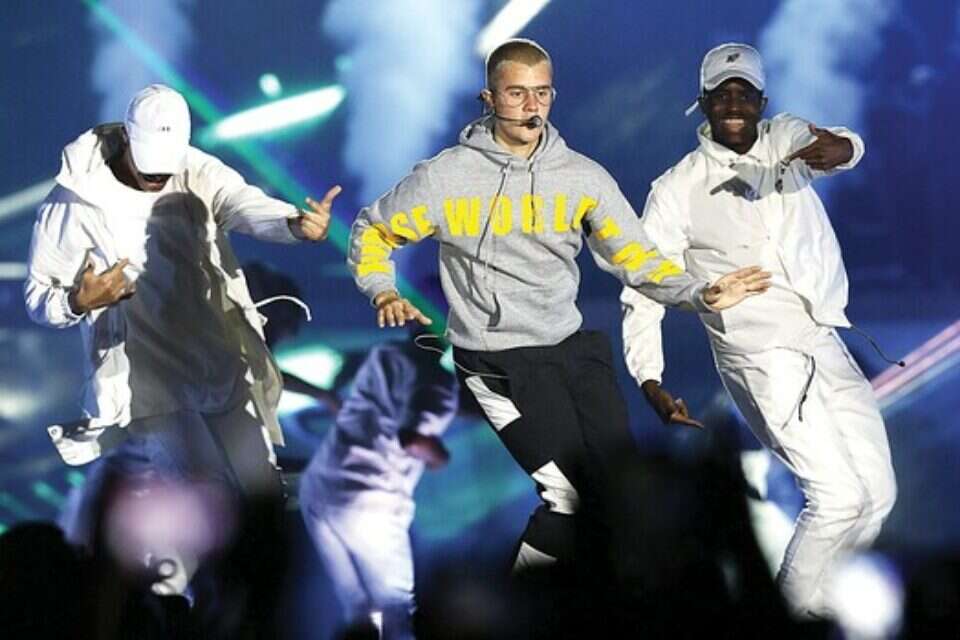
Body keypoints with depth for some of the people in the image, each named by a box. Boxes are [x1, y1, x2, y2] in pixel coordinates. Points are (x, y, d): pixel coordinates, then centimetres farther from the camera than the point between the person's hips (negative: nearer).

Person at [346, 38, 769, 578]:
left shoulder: (584, 177, 6)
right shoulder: (446, 177, -2)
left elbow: (635, 257, 5)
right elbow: (373, 233, 11)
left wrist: (699, 294, -11)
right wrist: (384, 295, -6)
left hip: (575, 349, 5)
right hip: (499, 362, -5)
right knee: (578, 502, -17)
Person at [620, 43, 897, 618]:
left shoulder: (784, 138, 6)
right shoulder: (679, 189, -2)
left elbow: (845, 148, -17)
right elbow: (643, 291, -2)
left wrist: (840, 148, -42)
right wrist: (650, 383, -14)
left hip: (827, 347, 5)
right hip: (763, 355, -5)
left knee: (878, 492, 5)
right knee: (839, 493, -16)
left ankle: (829, 593, 21)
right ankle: (799, 612, -1)